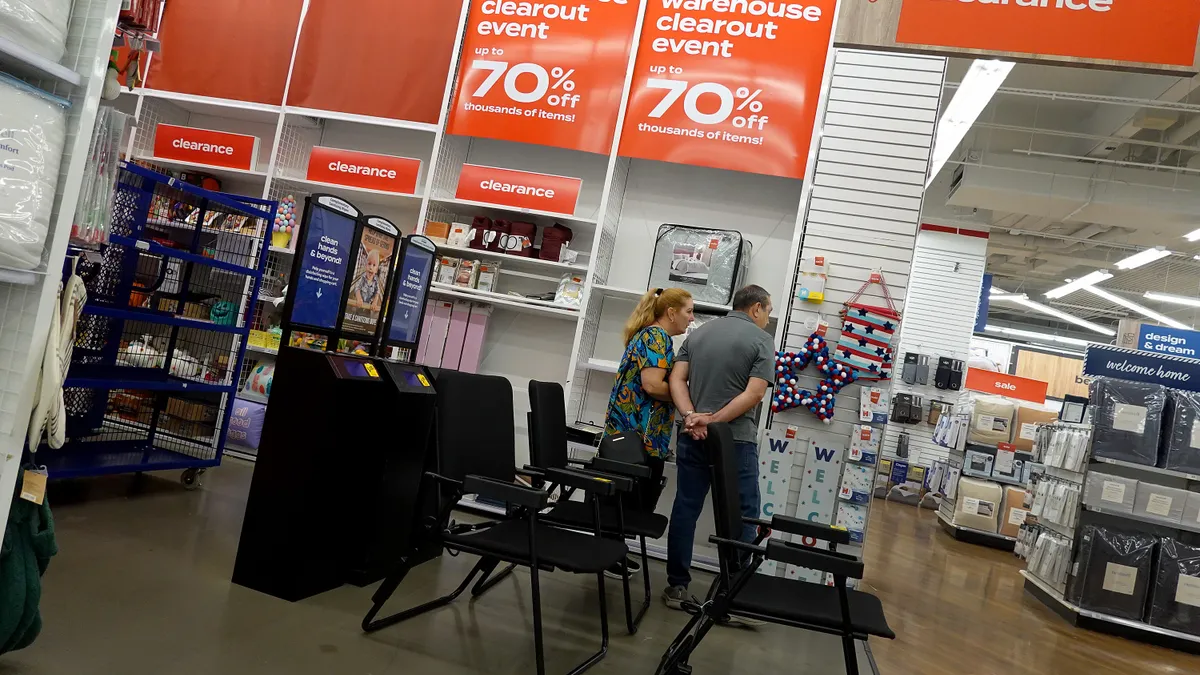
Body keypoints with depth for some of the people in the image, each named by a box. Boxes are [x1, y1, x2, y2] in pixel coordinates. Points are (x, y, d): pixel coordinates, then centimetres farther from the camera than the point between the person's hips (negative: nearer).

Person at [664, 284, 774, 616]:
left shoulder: (699, 332, 13)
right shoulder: (761, 340, -3)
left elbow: (676, 379, 3)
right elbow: (755, 393, -15)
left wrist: (691, 416, -8)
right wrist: (714, 420, -14)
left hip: (692, 437, 5)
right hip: (735, 440, -5)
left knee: (685, 509, 9)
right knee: (741, 516, 5)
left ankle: (676, 586, 15)